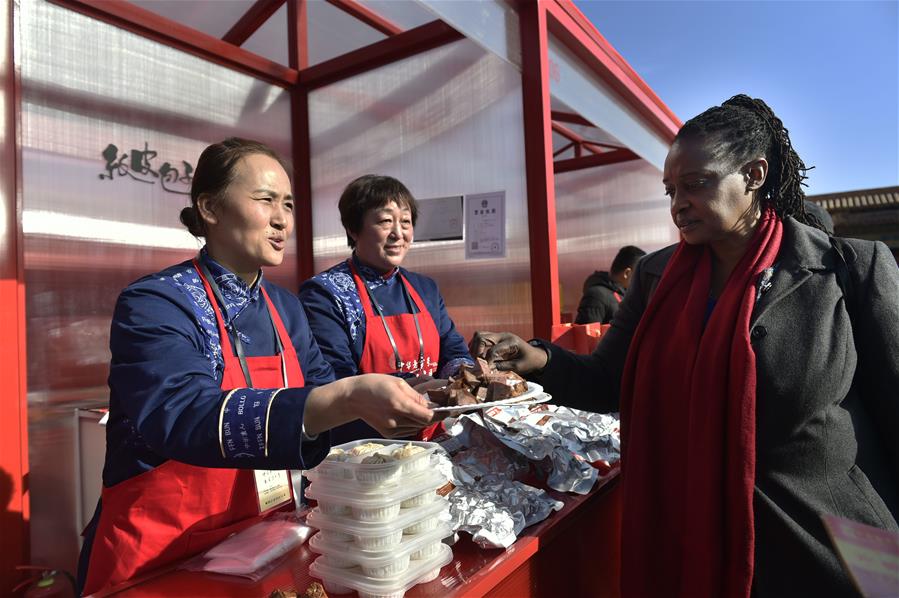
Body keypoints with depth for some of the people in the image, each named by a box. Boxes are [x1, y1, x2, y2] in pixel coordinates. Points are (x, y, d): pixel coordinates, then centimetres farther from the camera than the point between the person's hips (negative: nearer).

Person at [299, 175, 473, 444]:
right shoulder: (323, 293, -8)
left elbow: (453, 350, 14)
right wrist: (412, 386, -26)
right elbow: (333, 384, -15)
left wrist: (462, 371, -9)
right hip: (362, 448, -3)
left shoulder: (426, 289, 13)